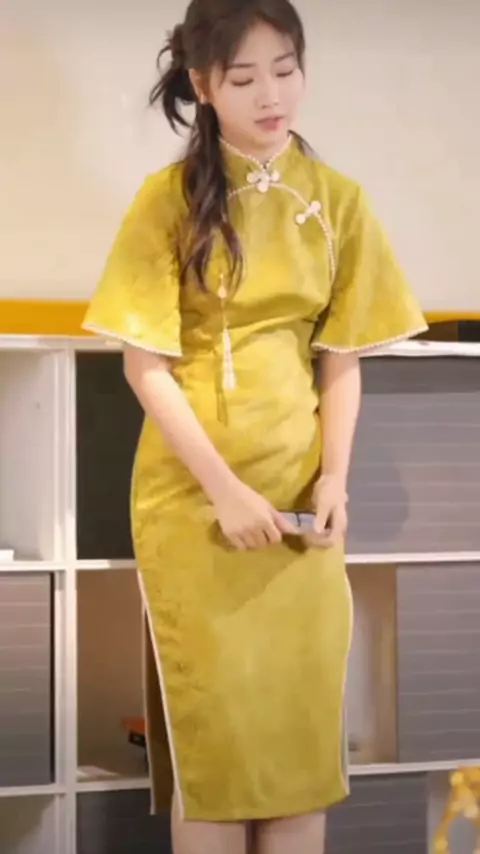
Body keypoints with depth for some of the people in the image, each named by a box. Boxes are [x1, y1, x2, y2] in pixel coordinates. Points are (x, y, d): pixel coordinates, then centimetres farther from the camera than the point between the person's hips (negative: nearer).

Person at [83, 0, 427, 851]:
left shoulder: (337, 199, 2)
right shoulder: (168, 198, -6)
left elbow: (341, 358, 4)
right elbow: (145, 364, -8)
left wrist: (334, 477, -10)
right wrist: (223, 487, -15)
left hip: (300, 496, 3)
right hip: (191, 496, -2)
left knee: (303, 720, 6)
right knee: (212, 725, 4)